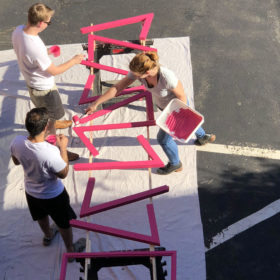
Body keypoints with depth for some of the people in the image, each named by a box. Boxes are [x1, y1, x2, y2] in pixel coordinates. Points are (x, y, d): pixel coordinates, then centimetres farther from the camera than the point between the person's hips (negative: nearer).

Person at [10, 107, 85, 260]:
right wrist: (63, 147, -18)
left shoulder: (17, 142, -26)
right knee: (64, 223, 24)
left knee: (41, 216, 36)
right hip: (53, 196, -5)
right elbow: (63, 173, -23)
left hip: (31, 191, 6)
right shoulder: (51, 152, -42)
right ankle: (70, 250, 48)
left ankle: (48, 236, 66)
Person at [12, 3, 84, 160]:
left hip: (31, 82, 8)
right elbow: (54, 71, -24)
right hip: (43, 88, -8)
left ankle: (55, 123, 65)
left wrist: (45, 52, 11)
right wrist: (73, 61, -12)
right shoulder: (36, 46, -40)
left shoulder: (18, 31, -16)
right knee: (50, 120, 13)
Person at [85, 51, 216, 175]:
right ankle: (203, 137, 67)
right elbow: (117, 88, -22)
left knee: (163, 138, 11)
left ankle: (175, 164, 42)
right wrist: (95, 104, -23)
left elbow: (182, 96, -27)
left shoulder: (167, 77, -45)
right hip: (161, 103, 7)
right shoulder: (137, 70, -28)